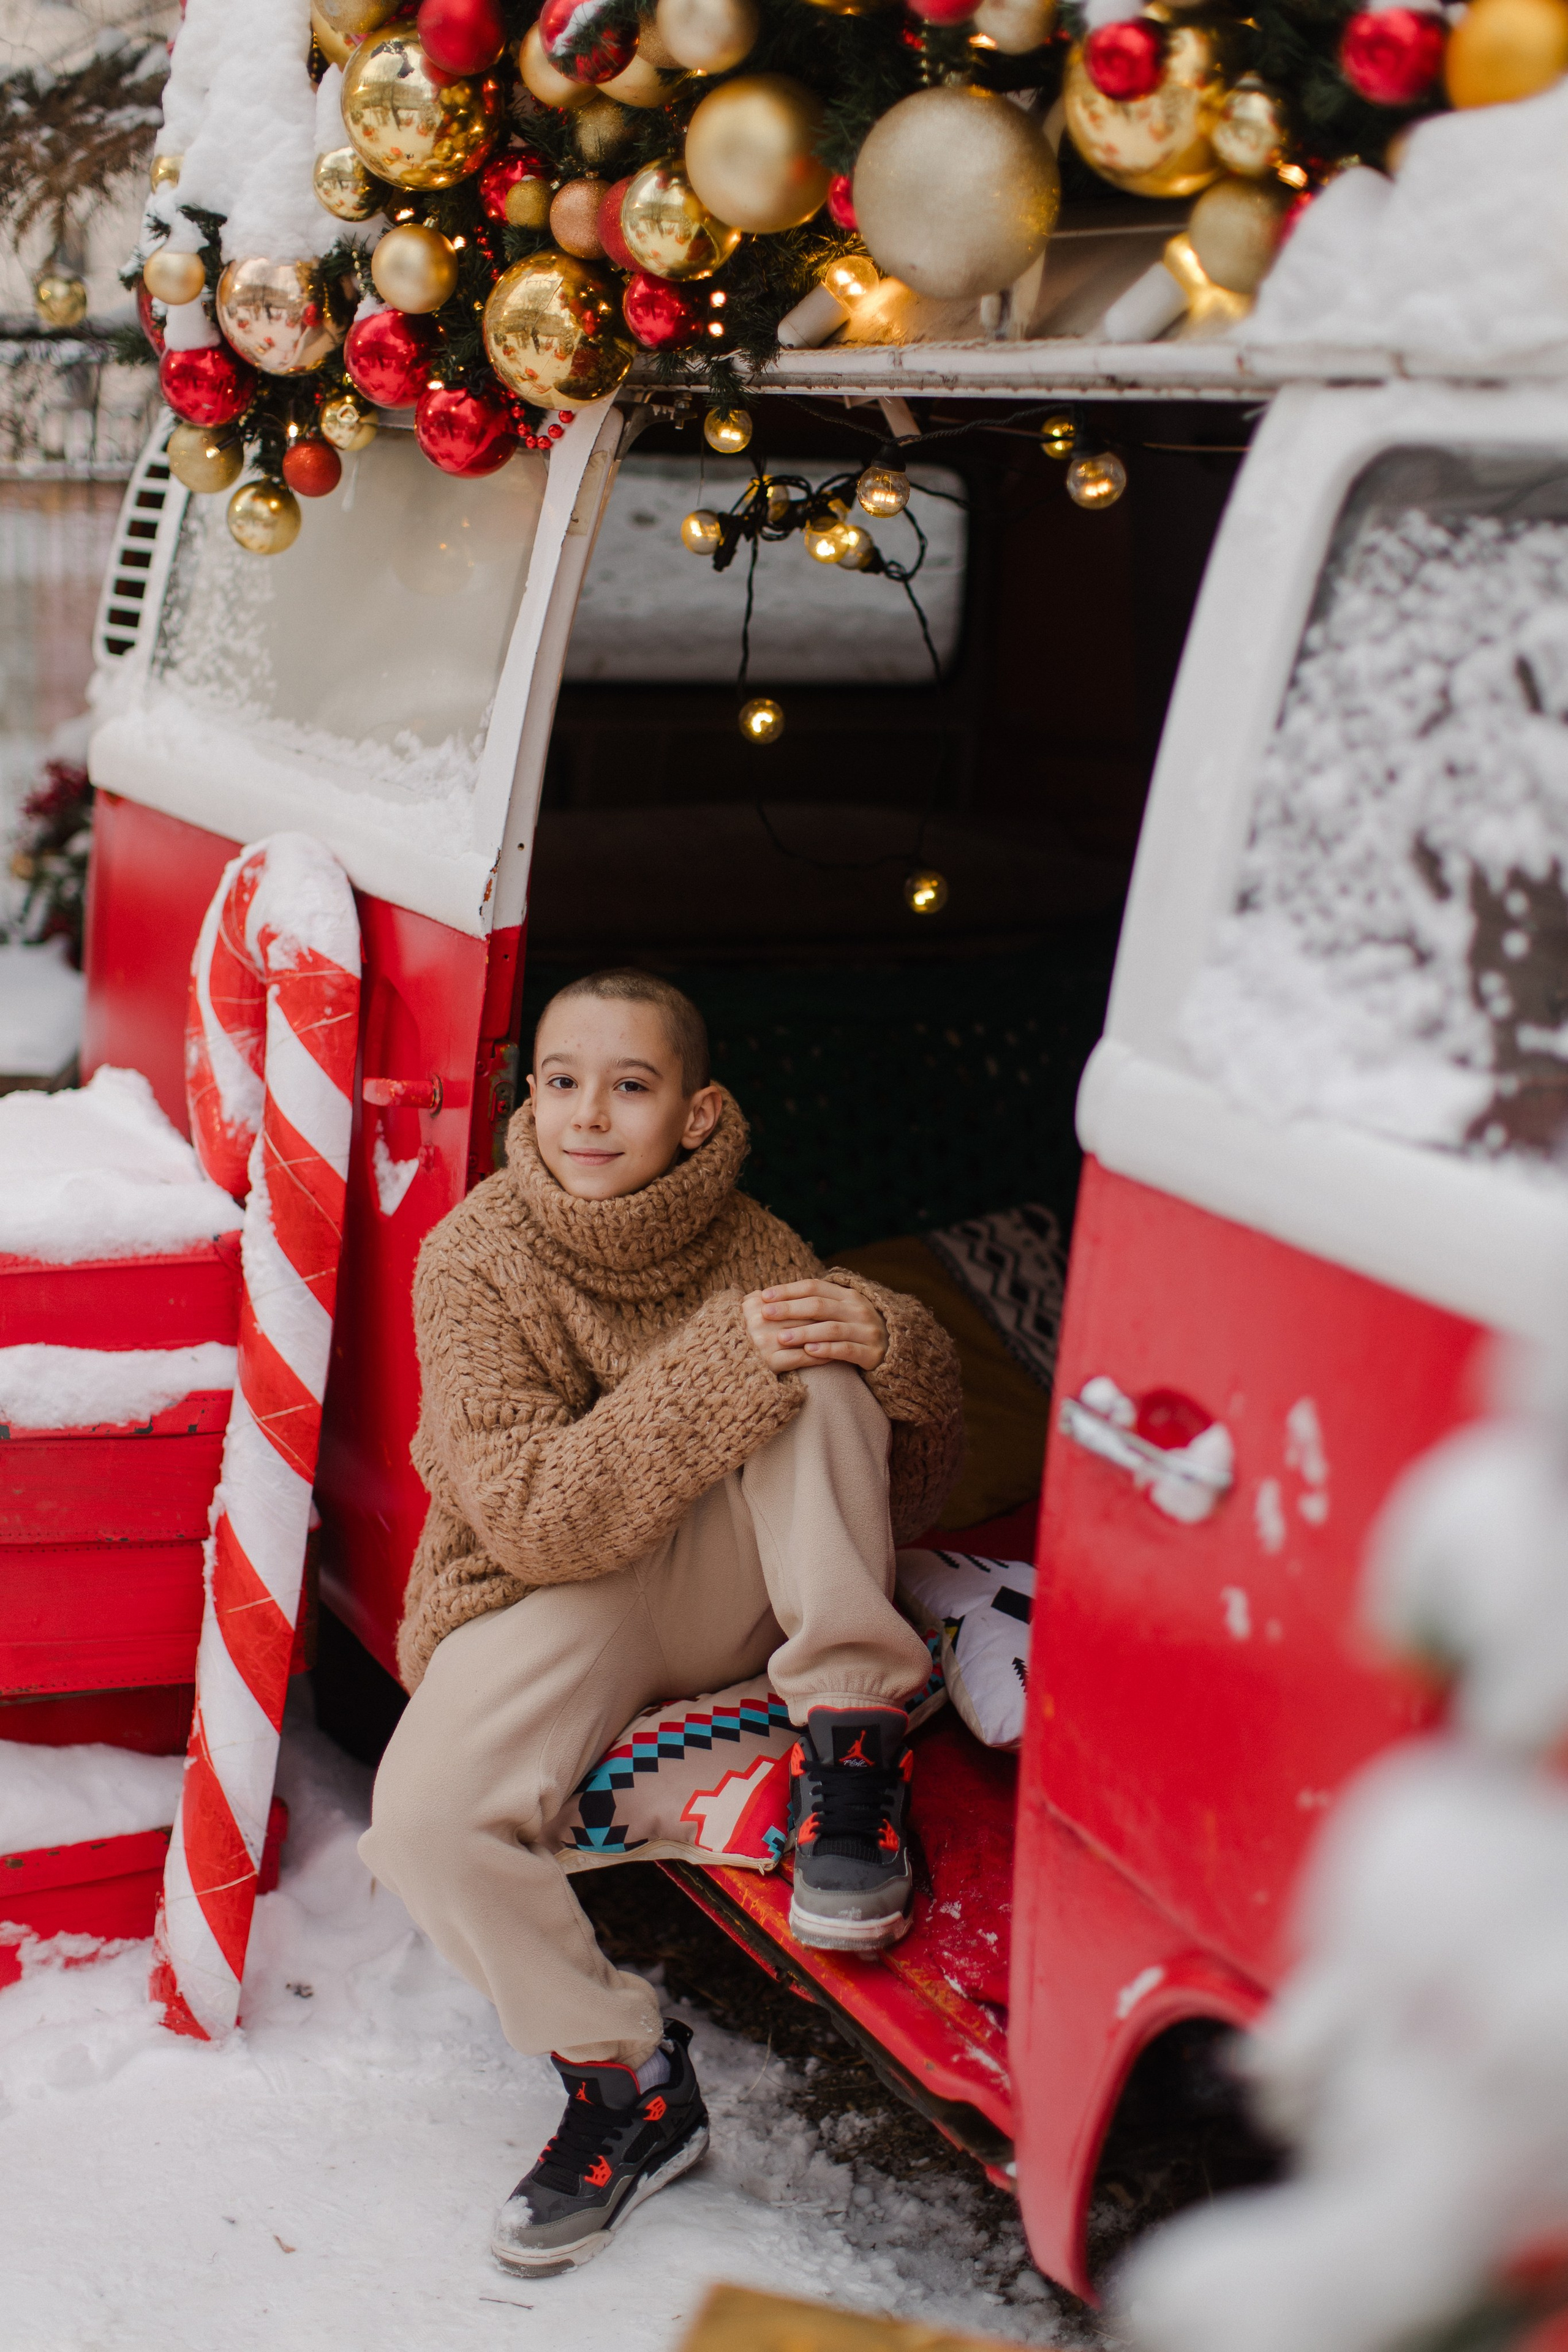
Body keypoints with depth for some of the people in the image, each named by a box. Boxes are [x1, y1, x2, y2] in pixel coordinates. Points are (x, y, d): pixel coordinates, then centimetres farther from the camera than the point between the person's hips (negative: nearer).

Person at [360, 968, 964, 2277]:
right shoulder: (476, 1262, -13)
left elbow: (918, 1483, -1)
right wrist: (725, 1366, -31)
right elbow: (534, 1520, -23)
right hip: (554, 1597, -1)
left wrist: (887, 1344, -25)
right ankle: (626, 2081, -3)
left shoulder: (750, 1246, -5)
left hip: (731, 1584, 1)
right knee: (426, 1822, -27)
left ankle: (851, 1749, -19)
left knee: (819, 1377, -25)